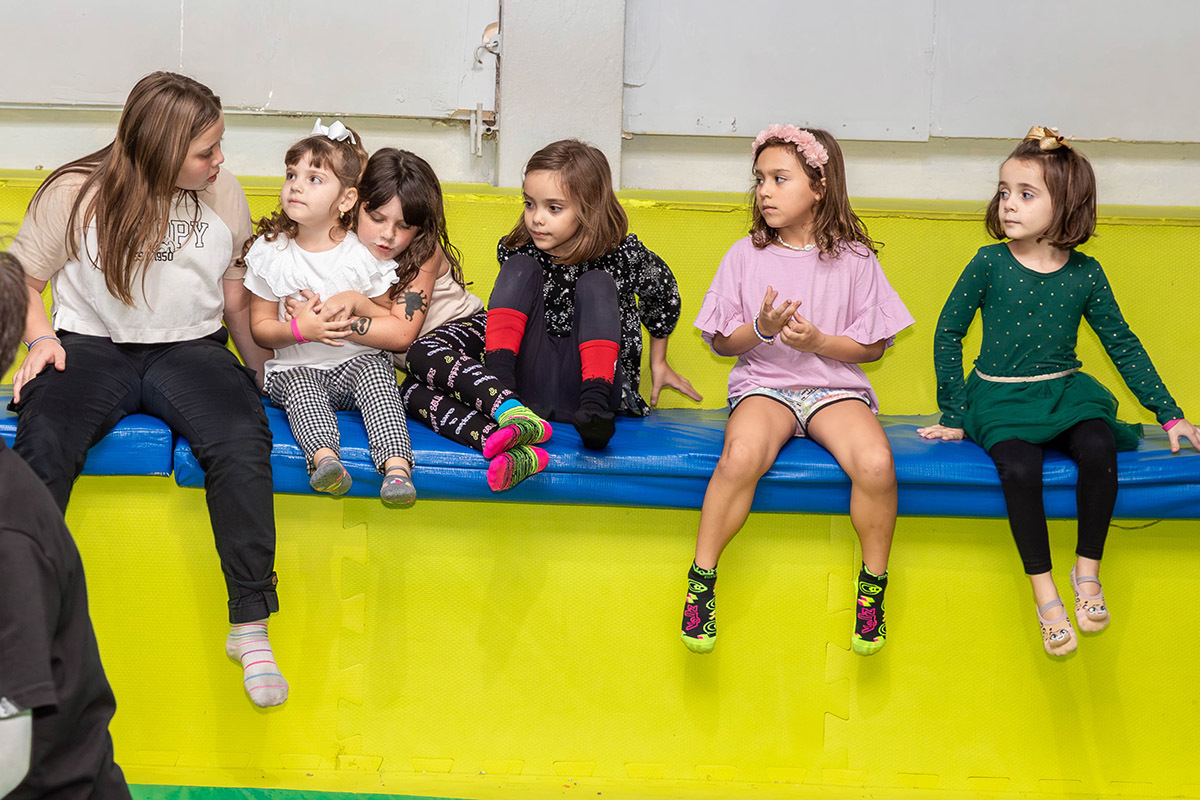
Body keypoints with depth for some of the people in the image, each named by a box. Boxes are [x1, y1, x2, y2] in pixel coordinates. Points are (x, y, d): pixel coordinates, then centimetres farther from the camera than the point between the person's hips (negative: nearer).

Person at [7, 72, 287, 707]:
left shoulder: (223, 194, 5)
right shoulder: (75, 193, -2)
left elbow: (236, 300, 14)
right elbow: (23, 280, 8)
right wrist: (40, 338, -10)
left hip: (190, 347, 1)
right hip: (91, 345, -1)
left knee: (243, 443, -30)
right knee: (42, 444, -33)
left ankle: (251, 625, -23)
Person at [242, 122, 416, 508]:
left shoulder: (364, 255, -3)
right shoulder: (269, 252, 0)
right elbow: (260, 326, 3)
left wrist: (356, 306, -15)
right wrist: (300, 329, -16)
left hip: (357, 363, 0)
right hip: (294, 370, 1)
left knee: (375, 371, -30)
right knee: (299, 386, -30)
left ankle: (397, 466, -44)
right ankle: (324, 457, -54)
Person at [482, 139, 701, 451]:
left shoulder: (624, 256, -9)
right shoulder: (516, 251, -3)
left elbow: (663, 296, 10)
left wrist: (658, 364, 21)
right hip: (531, 387, 2)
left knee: (596, 283, -20)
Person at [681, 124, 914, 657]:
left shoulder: (854, 259, 3)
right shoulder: (746, 256, 6)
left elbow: (873, 347, 5)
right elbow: (721, 342, 8)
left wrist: (818, 341, -12)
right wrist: (760, 329, -12)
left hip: (837, 387, 0)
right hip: (764, 383, 0)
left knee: (875, 463, -30)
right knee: (741, 456, -34)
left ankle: (873, 585, -9)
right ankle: (701, 582, -19)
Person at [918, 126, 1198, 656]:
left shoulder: (1085, 274, 2)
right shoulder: (989, 265, -4)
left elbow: (1123, 346, 10)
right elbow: (948, 334, 3)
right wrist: (954, 415, 2)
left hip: (1066, 393, 2)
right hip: (1000, 398, -2)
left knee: (1099, 449, -30)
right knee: (1019, 468, -31)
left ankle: (1087, 570, -12)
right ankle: (1044, 592, -20)